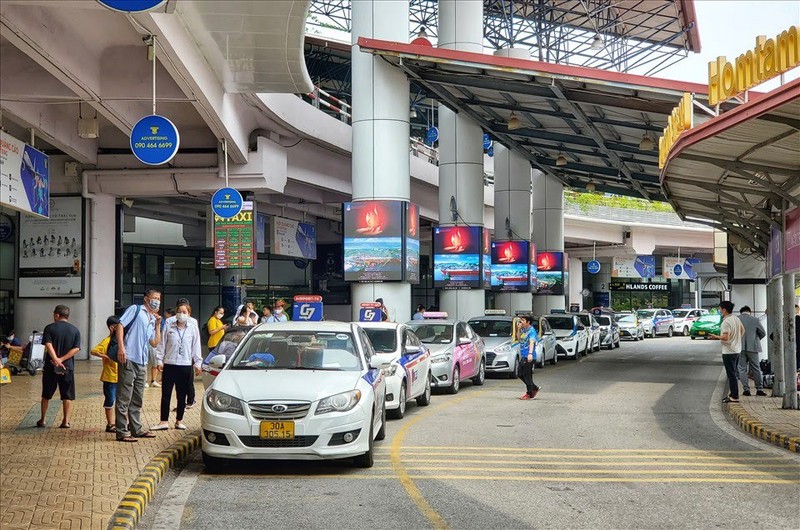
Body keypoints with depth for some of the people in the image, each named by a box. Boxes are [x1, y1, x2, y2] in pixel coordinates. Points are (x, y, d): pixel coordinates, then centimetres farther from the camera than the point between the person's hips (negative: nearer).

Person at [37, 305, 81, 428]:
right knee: (68, 396, 5)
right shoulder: (75, 330, 5)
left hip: (50, 367, -1)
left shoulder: (50, 328, -2)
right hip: (68, 367, 1)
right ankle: (66, 421, -1)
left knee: (46, 395, 13)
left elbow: (48, 345, -15)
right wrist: (62, 359, -12)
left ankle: (42, 420, 20)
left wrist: (56, 359, -21)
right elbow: (76, 348, -6)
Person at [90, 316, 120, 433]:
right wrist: (105, 356, -31)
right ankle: (110, 424, 10)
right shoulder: (106, 342, -12)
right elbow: (93, 351, -22)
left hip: (121, 377, 7)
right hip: (110, 377, -7)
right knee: (110, 401, 2)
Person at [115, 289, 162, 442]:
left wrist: (157, 325, 9)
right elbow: (120, 325, -9)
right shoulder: (135, 309, 1)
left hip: (142, 363, 8)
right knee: (124, 398, -5)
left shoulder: (153, 319, 21)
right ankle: (122, 432, -3)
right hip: (128, 359, -8)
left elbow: (155, 342, 18)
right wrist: (121, 347, -19)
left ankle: (137, 429, 25)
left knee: (137, 399, 16)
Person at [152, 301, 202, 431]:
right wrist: (160, 360, 0)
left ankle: (179, 421, 17)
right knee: (166, 394, 0)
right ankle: (164, 421, 5)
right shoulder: (169, 327, 3)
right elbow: (163, 345, 5)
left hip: (186, 366, 0)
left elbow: (196, 347, 7)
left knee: (182, 395, 7)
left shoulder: (193, 329, 5)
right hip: (169, 365, 0)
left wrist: (197, 363, 2)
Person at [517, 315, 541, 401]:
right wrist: (519, 330, 10)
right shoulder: (523, 329, 13)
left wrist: (530, 353, -38)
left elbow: (532, 342, -25)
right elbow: (519, 339, 25)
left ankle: (529, 393, 4)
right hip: (523, 356, 9)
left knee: (527, 375, -5)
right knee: (521, 374, 12)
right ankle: (535, 388, 23)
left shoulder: (531, 330, -12)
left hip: (529, 357, -9)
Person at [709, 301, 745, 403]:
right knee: (733, 374, 16)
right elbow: (742, 331, 20)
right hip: (737, 350, 9)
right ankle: (733, 394, 22)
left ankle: (734, 397, -3)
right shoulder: (736, 318, 8)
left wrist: (716, 337, -11)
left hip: (729, 352, -9)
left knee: (731, 374, -5)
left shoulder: (726, 322, -20)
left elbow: (725, 337, -27)